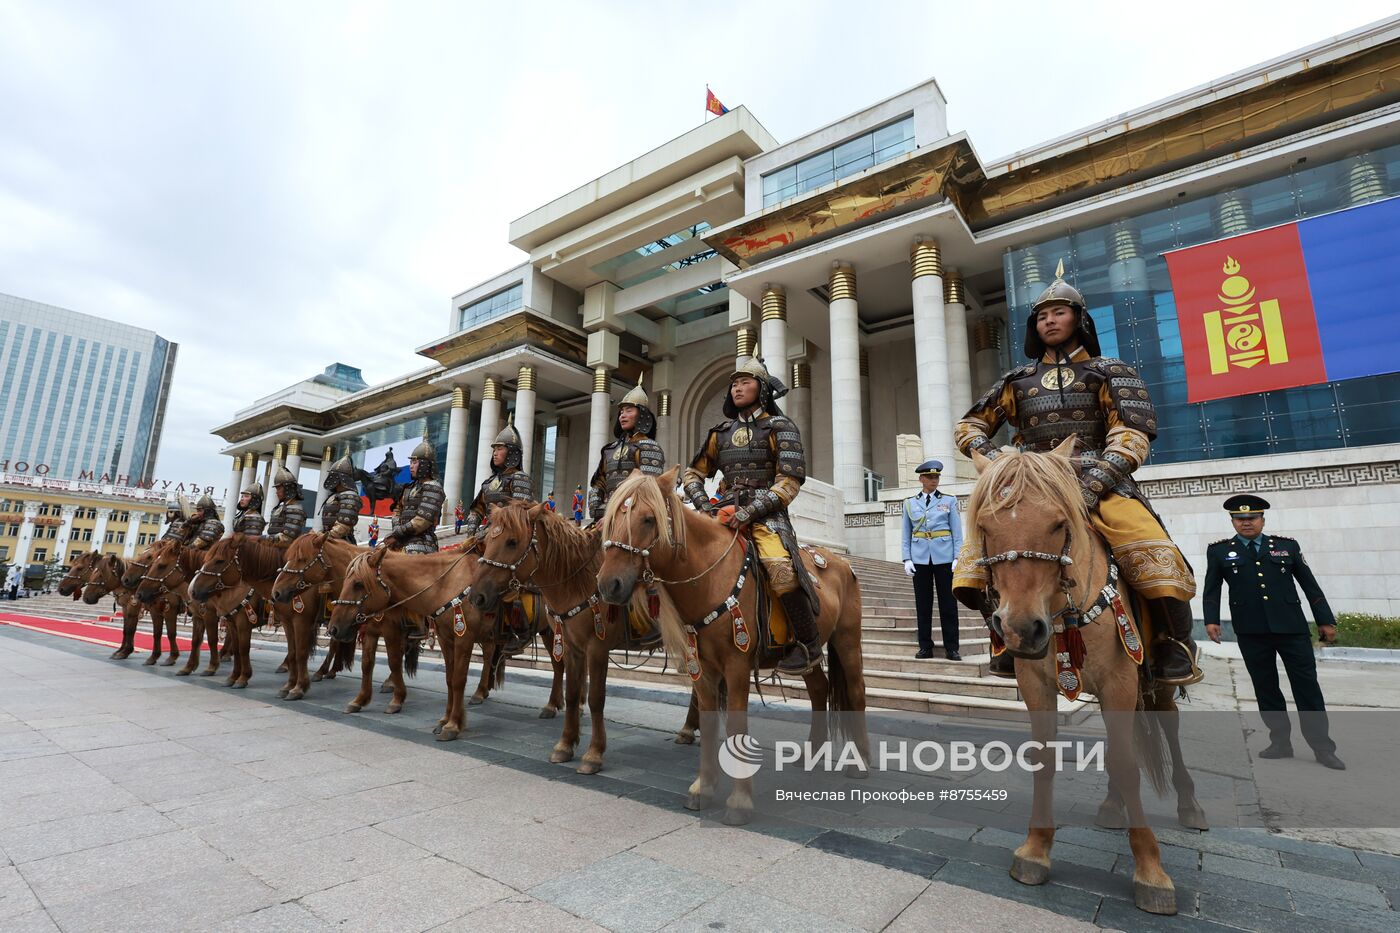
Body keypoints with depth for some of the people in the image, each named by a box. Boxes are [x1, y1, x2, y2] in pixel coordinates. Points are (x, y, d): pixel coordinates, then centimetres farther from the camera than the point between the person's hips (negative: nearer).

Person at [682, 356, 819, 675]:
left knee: (782, 570, -31)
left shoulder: (780, 428, 2)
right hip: (727, 514, 6)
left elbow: (790, 481, -8)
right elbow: (693, 472, 20)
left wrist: (751, 511, -18)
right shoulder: (721, 433, 17)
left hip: (767, 515, -6)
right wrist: (703, 502, 0)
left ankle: (809, 643, -11)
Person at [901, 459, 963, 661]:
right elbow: (906, 535, 8)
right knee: (923, 603, 5)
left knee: (948, 604, 2)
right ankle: (925, 647, 13)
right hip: (920, 559, 1)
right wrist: (907, 559, -2)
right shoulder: (910, 503, 8)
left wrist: (957, 557, -7)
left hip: (944, 557, -1)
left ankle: (951, 648, 11)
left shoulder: (949, 500, 5)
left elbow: (957, 532, 3)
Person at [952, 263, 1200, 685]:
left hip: (1099, 481, -2)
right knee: (979, 547, -19)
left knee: (1152, 553, -27)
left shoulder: (1108, 373, 11)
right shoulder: (1018, 381, 18)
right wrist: (990, 455, -4)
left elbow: (1131, 434, -2)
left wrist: (1095, 482, -19)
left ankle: (1175, 640, -2)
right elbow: (970, 425, 18)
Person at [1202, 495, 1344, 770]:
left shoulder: (1287, 546, 10)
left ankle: (1322, 746, 16)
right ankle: (1280, 742, 18)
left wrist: (1325, 620, 8)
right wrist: (1211, 619, -9)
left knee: (1307, 684, 4)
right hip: (1251, 632, -1)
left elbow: (1310, 585, 12)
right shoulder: (1219, 551, 5)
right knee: (1265, 687, 7)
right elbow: (1211, 589, 2)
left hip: (1291, 626, 1)